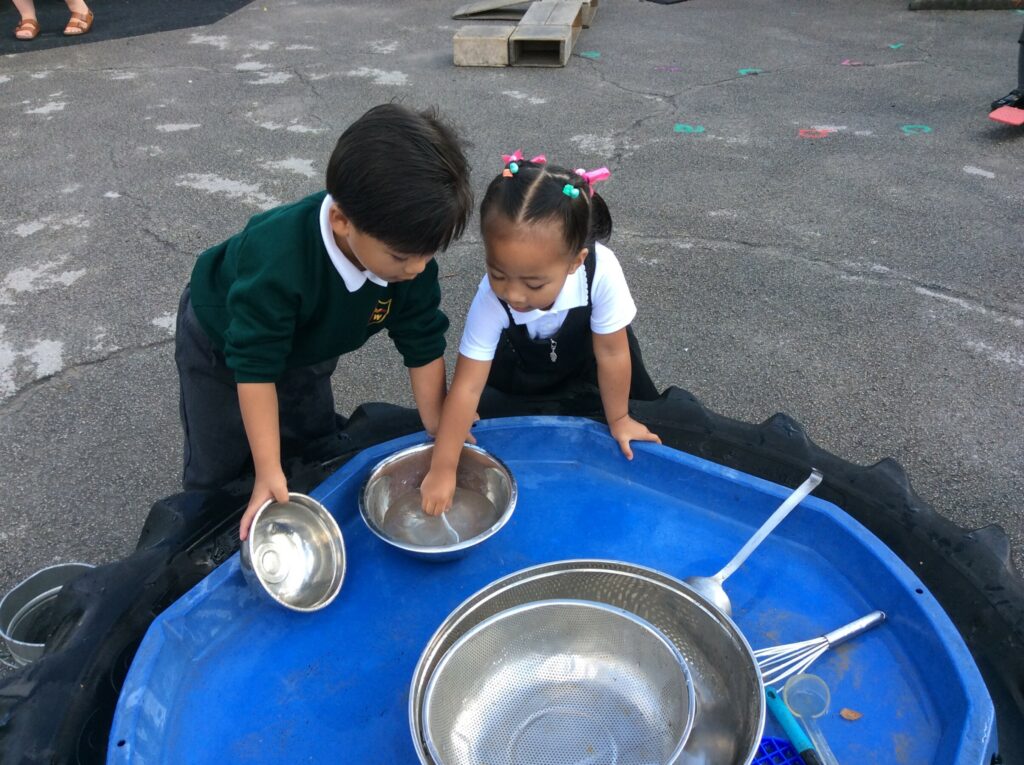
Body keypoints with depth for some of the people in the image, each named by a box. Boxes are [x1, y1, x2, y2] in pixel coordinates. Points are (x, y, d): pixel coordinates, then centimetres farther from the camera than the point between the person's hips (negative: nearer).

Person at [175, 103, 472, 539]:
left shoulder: (409, 254, -31)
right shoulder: (276, 260, -46)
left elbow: (423, 345, -19)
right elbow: (255, 365, -39)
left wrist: (440, 432, -13)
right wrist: (269, 473, -39)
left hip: (306, 349, 5)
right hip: (220, 342, -4)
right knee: (220, 471, 5)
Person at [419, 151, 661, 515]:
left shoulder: (601, 270, -44)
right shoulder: (490, 300, -40)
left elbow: (611, 354, -29)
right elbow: (467, 387, -36)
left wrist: (618, 419, -14)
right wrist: (443, 469, -36)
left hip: (583, 348, 0)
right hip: (523, 360, 1)